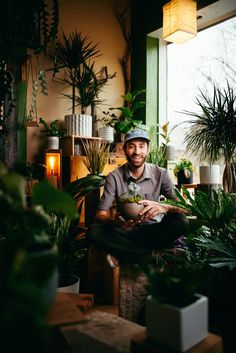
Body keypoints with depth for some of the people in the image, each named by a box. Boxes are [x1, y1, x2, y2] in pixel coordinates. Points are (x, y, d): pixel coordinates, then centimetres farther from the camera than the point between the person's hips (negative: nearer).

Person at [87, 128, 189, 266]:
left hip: (153, 230, 1)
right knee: (94, 231, -27)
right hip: (125, 231, 0)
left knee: (181, 221, -28)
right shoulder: (114, 177, -6)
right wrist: (117, 223, -34)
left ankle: (123, 253, -17)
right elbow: (101, 214, -10)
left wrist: (164, 207, -34)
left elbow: (184, 207, -10)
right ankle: (149, 255, -19)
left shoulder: (160, 174, -4)